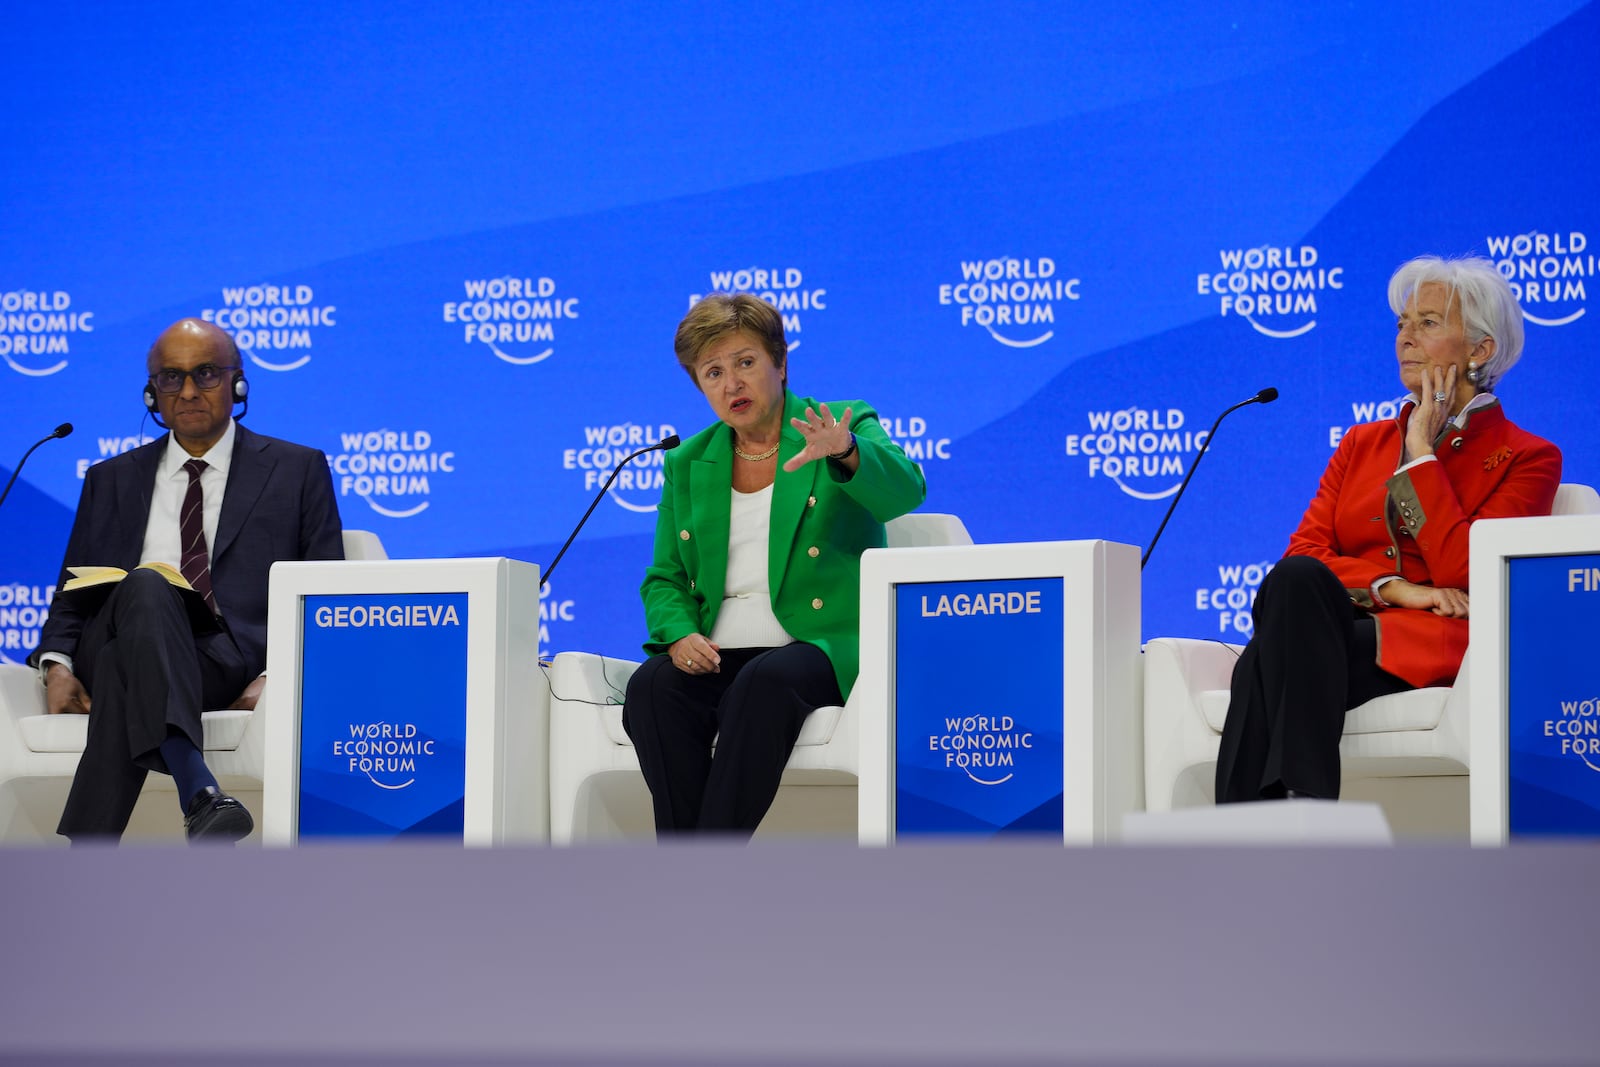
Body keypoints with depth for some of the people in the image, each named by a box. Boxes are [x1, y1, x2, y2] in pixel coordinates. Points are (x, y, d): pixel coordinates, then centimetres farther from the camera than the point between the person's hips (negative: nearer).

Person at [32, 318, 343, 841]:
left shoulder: (297, 469, 19)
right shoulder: (111, 480, 27)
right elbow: (73, 592, 23)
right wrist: (57, 665, 0)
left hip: (230, 661, -1)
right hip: (110, 646, 1)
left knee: (126, 670, -36)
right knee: (144, 587, -35)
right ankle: (197, 791, -58)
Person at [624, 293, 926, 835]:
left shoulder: (849, 426, 5)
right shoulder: (687, 464, 18)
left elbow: (904, 490, -16)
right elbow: (664, 579, 19)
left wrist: (845, 454, -39)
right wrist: (679, 634, -6)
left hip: (822, 649, -4)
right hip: (715, 658, 4)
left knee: (765, 682, -36)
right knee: (652, 686, -28)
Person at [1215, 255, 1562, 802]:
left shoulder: (1525, 458, 10)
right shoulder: (1362, 444, 25)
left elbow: (1463, 574, -8)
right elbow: (1300, 554, 9)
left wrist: (1421, 454, -2)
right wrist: (1394, 587, -9)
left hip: (1429, 648, -4)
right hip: (1340, 627, 4)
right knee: (1297, 581, -34)